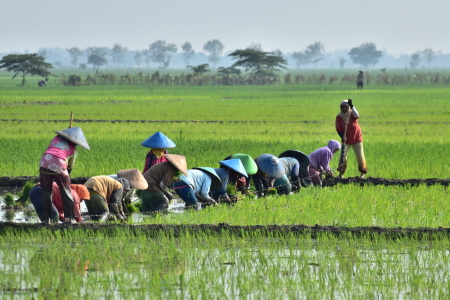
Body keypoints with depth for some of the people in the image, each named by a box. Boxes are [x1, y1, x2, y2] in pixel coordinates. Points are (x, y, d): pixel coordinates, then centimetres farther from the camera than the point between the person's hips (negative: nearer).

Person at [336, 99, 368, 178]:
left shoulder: (352, 113, -10)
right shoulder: (339, 117, -8)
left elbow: (357, 116, -35)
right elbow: (339, 129, -10)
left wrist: (352, 106, -39)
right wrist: (342, 136, -27)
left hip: (357, 139, -1)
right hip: (346, 140, 1)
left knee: (360, 156, 2)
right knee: (343, 156, -8)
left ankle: (363, 172, 16)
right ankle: (341, 173, 1)